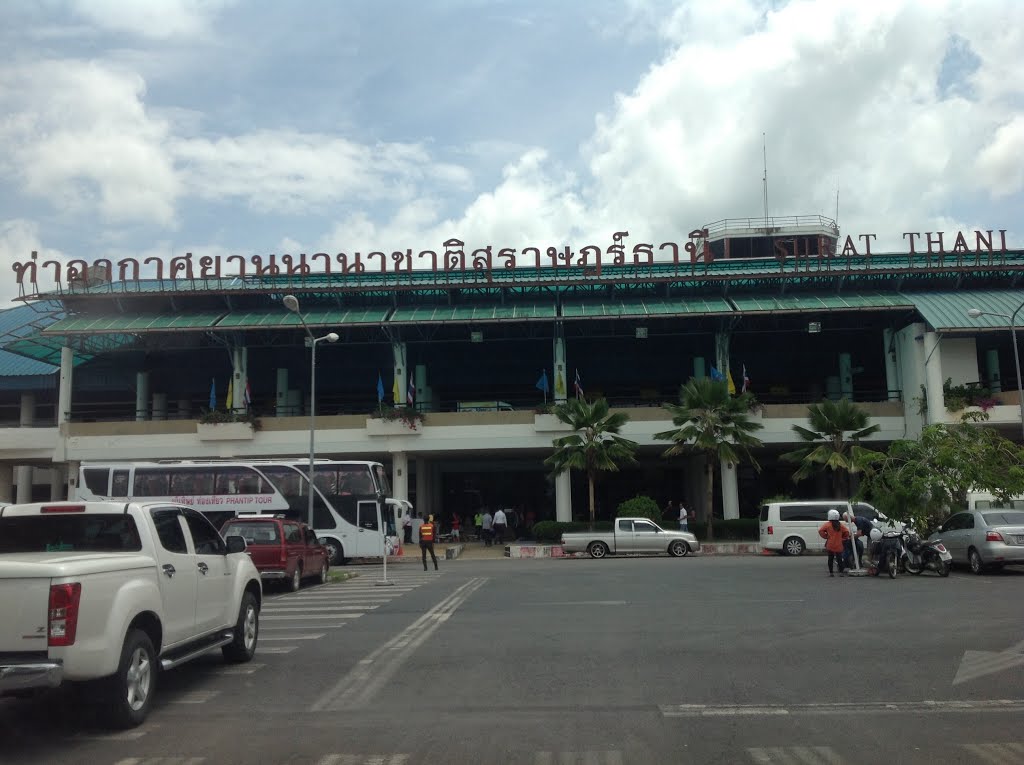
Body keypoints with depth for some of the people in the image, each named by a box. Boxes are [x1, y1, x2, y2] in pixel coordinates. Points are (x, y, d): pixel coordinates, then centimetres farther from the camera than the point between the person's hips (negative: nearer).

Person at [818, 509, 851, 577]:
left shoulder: (827, 524, -7)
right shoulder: (840, 525, 2)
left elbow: (820, 531, -16)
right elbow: (846, 532, 1)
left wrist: (826, 536, -3)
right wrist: (843, 538, 14)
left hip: (830, 545, -2)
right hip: (839, 546, 2)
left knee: (830, 559, 6)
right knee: (839, 559, 8)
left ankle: (831, 572, 6)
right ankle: (841, 572, 4)